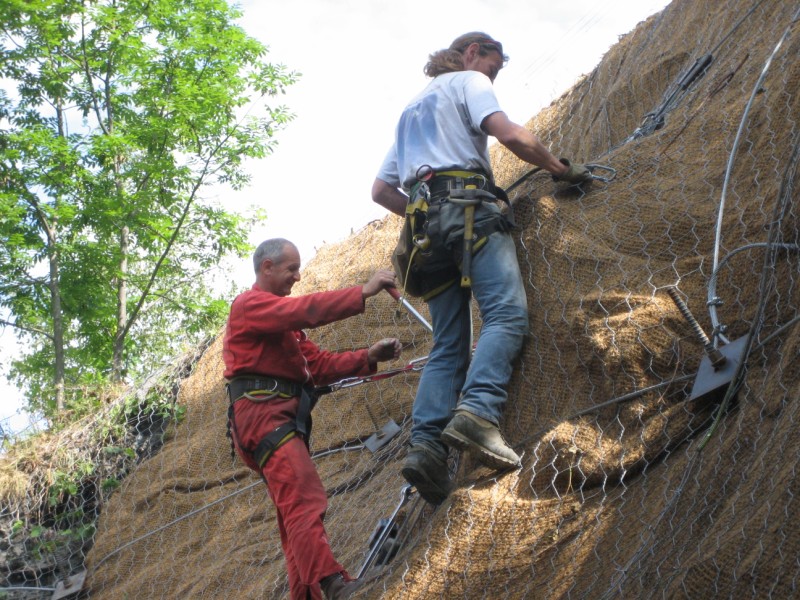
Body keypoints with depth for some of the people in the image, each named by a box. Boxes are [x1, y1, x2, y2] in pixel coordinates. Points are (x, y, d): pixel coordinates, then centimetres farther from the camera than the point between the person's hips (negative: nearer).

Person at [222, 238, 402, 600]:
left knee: (296, 510, 5)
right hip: (263, 411, -11)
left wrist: (368, 357, 6)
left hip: (284, 418, 11)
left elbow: (319, 364, 20)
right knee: (306, 498, -25)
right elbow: (304, 310, -18)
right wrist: (363, 292, -19)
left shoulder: (282, 317, 30)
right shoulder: (250, 304, 0)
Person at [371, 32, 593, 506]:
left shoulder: (411, 110, 34)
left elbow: (381, 190, 29)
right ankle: (478, 412, -43)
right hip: (470, 206, -7)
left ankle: (426, 444, -19)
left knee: (448, 345, 1)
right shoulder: (468, 81, 12)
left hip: (426, 225, 7)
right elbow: (509, 134, -6)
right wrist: (562, 169, 4)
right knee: (507, 313, -20)